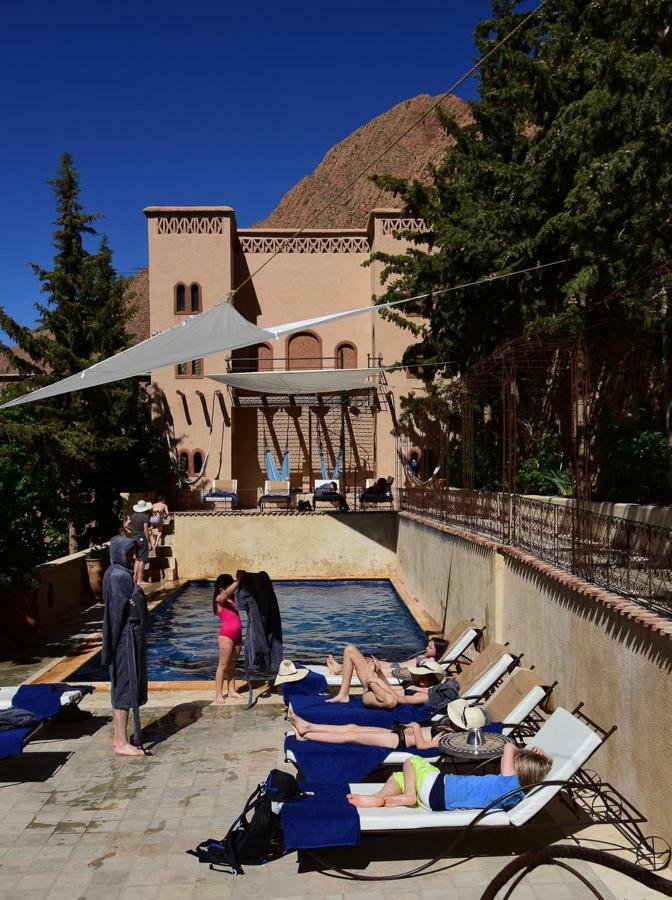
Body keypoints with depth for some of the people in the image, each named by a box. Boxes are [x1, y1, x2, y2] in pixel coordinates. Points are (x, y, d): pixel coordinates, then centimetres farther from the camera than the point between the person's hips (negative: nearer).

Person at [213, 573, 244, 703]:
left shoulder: (232, 599, 12)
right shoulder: (219, 599, -10)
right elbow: (227, 592, -29)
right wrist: (239, 581, -32)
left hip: (237, 635, 7)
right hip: (226, 635, -7)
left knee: (232, 665, 14)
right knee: (223, 665, -1)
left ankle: (231, 691, 22)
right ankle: (219, 694, 4)